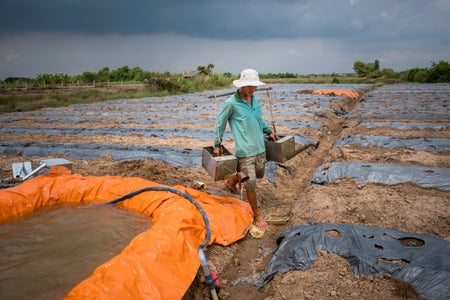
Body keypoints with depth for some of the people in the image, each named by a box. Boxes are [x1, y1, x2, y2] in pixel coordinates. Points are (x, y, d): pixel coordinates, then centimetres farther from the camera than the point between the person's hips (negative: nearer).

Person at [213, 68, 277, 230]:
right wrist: (217, 144, -3)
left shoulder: (254, 99, 5)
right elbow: (220, 123, -5)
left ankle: (232, 181, 45)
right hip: (245, 150, -7)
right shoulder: (231, 103, -16)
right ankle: (257, 215, 20)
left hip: (260, 147, 8)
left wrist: (268, 132, 27)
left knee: (259, 174, 22)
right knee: (250, 184, 1)